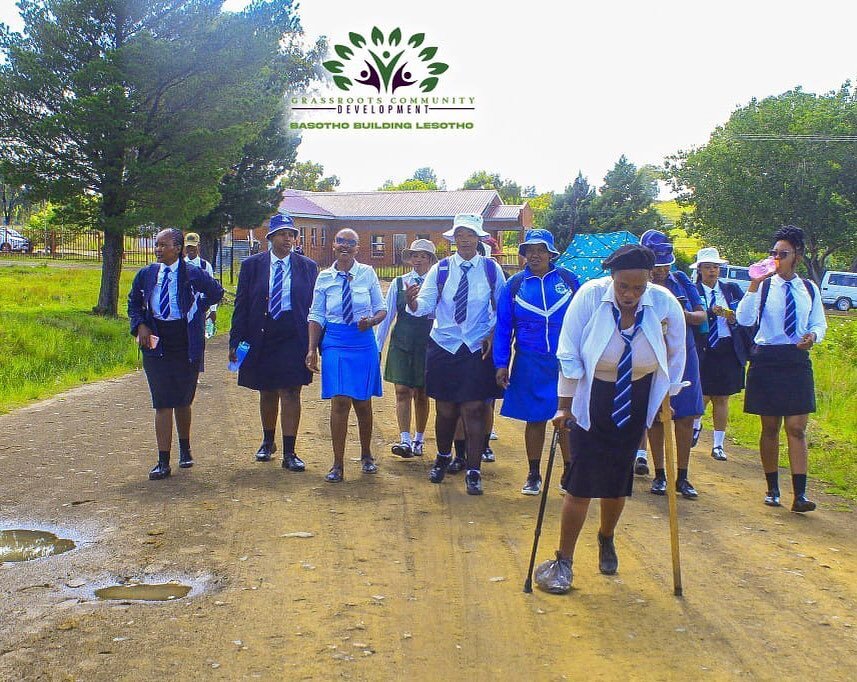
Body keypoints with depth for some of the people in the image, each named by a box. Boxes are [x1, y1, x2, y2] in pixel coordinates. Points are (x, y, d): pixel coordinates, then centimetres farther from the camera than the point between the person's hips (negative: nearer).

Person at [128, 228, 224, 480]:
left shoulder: (193, 274, -5)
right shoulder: (145, 274, 3)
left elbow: (217, 292, 11)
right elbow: (134, 303, 15)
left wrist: (196, 309, 1)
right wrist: (140, 325, -2)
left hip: (186, 344, -1)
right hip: (156, 343, 1)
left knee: (183, 401, 13)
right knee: (162, 403, -3)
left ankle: (185, 449, 36)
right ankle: (163, 462, -1)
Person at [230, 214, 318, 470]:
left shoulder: (308, 266, 3)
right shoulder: (252, 265, 3)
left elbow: (315, 306, 4)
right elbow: (242, 305, 3)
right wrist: (236, 341, -2)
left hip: (294, 339, -1)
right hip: (261, 338, 2)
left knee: (291, 393, -5)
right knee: (267, 393, 15)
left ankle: (289, 453, 1)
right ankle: (268, 442, 36)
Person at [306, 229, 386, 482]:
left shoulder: (367, 273, 1)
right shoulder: (324, 277, 2)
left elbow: (381, 309, 6)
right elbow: (316, 316, 5)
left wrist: (371, 321, -15)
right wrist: (312, 349, -1)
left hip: (364, 342, 1)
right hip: (335, 343, -1)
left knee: (363, 402, 10)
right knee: (340, 402, -8)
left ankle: (366, 455, 31)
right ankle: (338, 465, 1)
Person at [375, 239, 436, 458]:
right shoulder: (398, 283, 5)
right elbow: (386, 317, 7)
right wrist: (377, 347, 6)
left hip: (428, 344, -1)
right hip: (401, 344, 1)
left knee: (422, 394, 8)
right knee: (402, 391, -7)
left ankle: (418, 440, 21)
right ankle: (405, 440, -10)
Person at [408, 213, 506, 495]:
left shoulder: (491, 269, 0)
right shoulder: (440, 269, -1)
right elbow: (425, 305, -9)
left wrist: (493, 334, -5)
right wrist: (413, 301, -31)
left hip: (478, 349, -1)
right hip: (444, 346, 1)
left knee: (474, 410, -5)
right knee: (445, 409, 9)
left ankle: (473, 472, 4)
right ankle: (443, 458, 34)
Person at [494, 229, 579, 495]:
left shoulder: (568, 279, 1)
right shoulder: (514, 284, 2)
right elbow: (503, 326, 5)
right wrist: (501, 363, 1)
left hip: (566, 361, 0)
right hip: (530, 364, 1)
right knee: (535, 419, 8)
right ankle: (533, 475, 22)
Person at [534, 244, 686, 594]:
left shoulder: (665, 304, -15)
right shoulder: (589, 296, -22)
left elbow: (675, 357, 2)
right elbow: (569, 354, -14)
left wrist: (666, 400, 9)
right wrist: (564, 406, -10)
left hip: (636, 401, 3)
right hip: (590, 397, -2)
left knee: (618, 481, 9)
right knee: (580, 482, -6)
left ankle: (606, 539, 38)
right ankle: (563, 561, 5)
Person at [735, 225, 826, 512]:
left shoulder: (810, 289, 7)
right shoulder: (763, 286, -2)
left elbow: (819, 324, 16)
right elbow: (745, 320, -15)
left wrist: (813, 335, -7)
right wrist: (754, 285, -24)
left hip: (798, 360, 2)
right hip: (766, 359, -1)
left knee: (797, 428, -3)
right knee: (770, 427, 8)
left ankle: (800, 495, -3)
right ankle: (772, 489, 21)